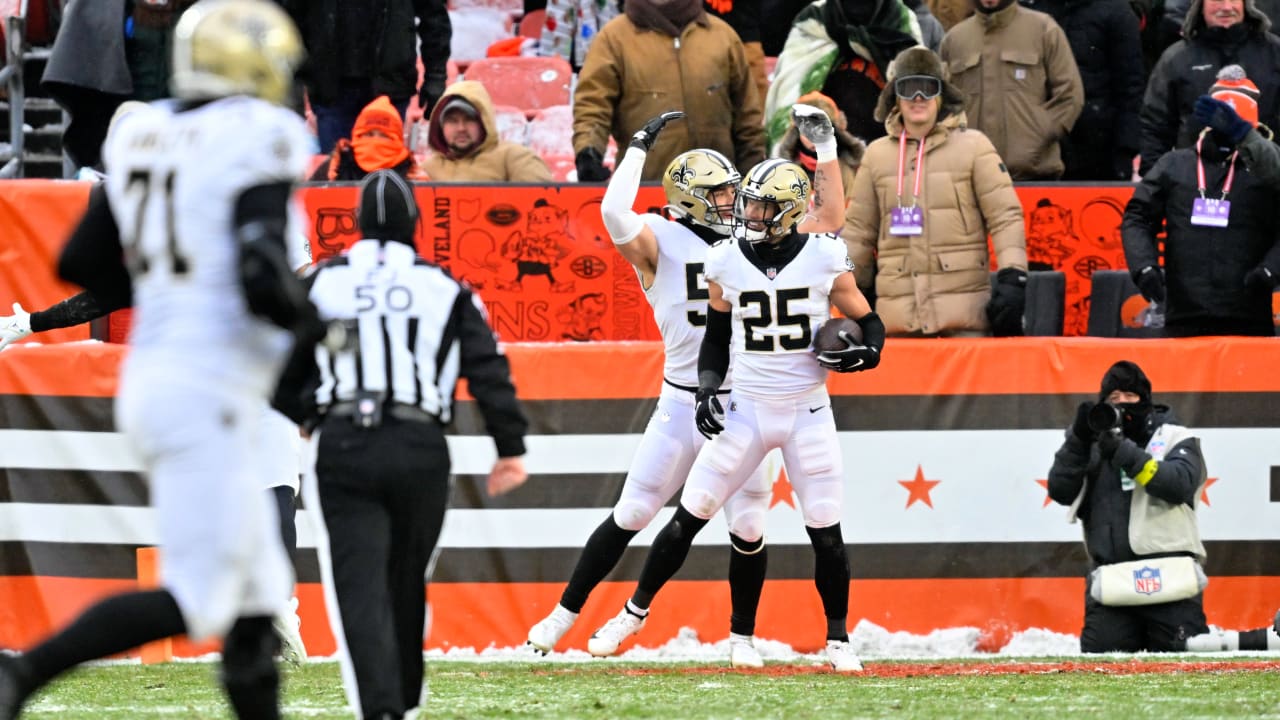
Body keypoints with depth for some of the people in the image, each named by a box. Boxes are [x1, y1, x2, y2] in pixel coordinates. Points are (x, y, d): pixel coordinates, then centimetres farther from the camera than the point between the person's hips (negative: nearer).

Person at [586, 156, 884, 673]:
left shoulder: (825, 259, -7)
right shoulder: (726, 262, -2)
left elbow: (870, 326, 2)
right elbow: (716, 338, 10)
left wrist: (862, 353, -19)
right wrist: (706, 390, -4)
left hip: (808, 412, -1)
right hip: (746, 411, 1)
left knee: (826, 533, -2)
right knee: (687, 519, 1)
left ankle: (838, 641, 15)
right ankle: (634, 613, 16)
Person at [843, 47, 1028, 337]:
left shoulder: (973, 146, 5)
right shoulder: (877, 155, 14)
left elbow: (1005, 217, 0)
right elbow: (859, 230, 19)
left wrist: (1012, 279, -10)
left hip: (964, 304, -3)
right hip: (897, 308, 3)